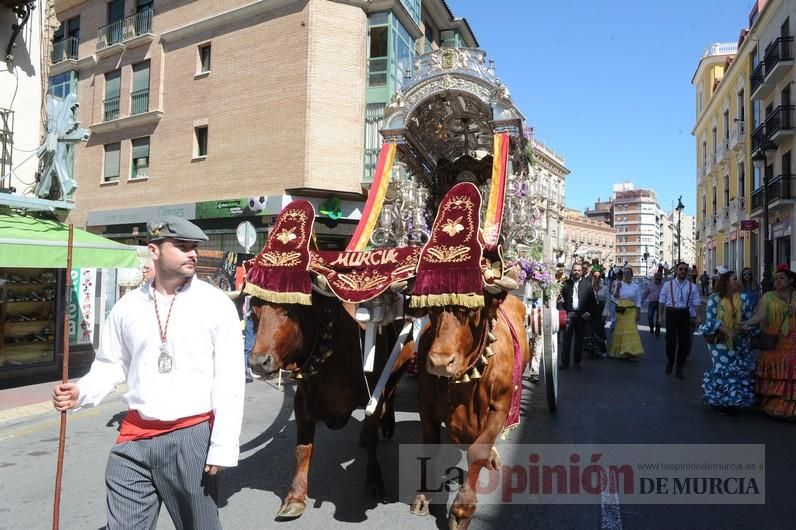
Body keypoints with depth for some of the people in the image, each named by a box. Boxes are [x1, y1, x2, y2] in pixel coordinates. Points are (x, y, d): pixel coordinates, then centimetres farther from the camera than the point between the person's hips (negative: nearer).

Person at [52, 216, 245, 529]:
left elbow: (229, 380, -8)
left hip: (193, 435, -2)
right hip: (135, 437, 3)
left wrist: (223, 447, -11)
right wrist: (80, 392, -6)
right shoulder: (128, 306, 4)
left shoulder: (216, 303, -7)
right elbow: (111, 364, 15)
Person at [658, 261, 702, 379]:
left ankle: (679, 369, 22)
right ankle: (670, 361, 24)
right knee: (671, 340, -6)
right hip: (671, 313, -1)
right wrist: (660, 316, -2)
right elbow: (662, 301, 3)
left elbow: (696, 303, 1)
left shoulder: (692, 287, 4)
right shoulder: (668, 284, 2)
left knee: (684, 341, 6)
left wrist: (697, 317, -9)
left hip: (685, 314, 2)